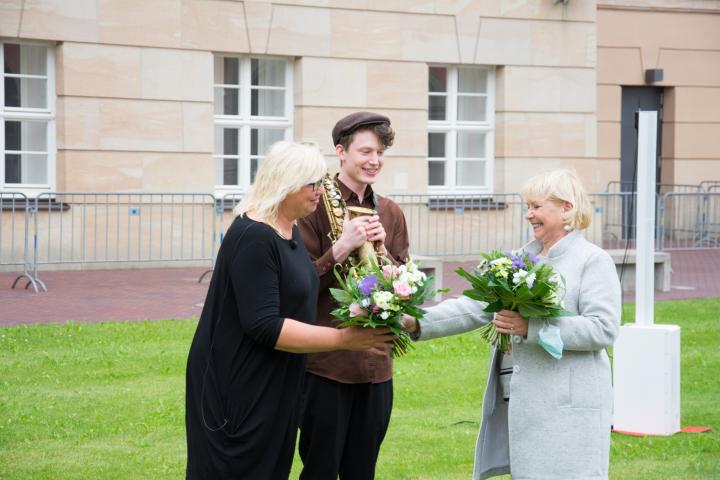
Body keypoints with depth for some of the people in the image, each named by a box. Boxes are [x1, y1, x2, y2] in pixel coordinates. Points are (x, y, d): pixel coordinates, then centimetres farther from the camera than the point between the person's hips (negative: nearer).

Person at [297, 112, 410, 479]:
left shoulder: (390, 213, 10)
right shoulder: (315, 205, -7)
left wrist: (380, 251, -8)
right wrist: (341, 247, -23)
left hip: (376, 366, 5)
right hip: (325, 365, -5)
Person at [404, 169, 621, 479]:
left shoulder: (593, 261, -4)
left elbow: (604, 329, -14)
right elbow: (476, 307, 8)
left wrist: (531, 328, -22)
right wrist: (418, 323, -5)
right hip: (517, 406, 6)